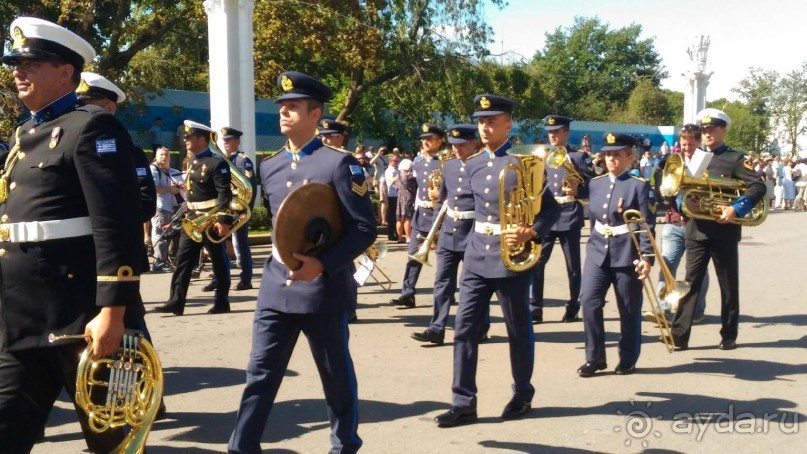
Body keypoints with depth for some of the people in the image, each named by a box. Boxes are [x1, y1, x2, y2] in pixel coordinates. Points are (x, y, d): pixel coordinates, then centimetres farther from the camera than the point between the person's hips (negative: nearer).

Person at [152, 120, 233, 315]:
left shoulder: (217, 163, -11)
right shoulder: (193, 163, 15)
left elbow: (225, 194, -17)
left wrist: (224, 220, -24)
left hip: (211, 222, -8)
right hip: (191, 221, 8)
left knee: (219, 262, 3)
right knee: (182, 261, 2)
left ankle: (222, 302, 11)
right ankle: (176, 302, 3)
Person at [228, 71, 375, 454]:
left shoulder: (339, 164, -8)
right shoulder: (269, 167, 10)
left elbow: (365, 228, -11)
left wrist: (322, 264, -20)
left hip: (324, 290, -5)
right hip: (276, 289, 5)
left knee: (336, 377, 11)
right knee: (260, 375, 5)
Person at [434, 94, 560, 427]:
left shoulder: (523, 162, -8)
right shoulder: (472, 165, 9)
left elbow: (552, 208, -5)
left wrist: (530, 233, -21)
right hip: (476, 257, 5)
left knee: (518, 331, 8)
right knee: (464, 327, 1)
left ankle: (523, 395, 27)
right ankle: (463, 403, 8)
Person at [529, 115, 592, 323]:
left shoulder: (579, 157, 0)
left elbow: (591, 188, -4)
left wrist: (577, 191, -23)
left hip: (570, 216, -3)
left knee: (573, 266, 7)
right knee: (535, 262, -4)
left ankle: (573, 308, 20)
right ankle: (535, 308, 3)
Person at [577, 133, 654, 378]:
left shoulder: (639, 185, -5)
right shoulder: (595, 183, 9)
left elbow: (647, 224, -10)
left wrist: (647, 257, -17)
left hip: (628, 255, -4)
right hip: (597, 252, 4)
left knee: (629, 309, 6)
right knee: (589, 302, -7)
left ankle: (628, 359, 21)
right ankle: (595, 357, 5)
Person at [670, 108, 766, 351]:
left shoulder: (735, 159, -1)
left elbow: (759, 187, -12)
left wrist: (736, 209, -25)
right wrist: (684, 202, -11)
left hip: (724, 231, -3)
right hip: (696, 230, 3)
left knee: (728, 284, 7)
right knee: (690, 282, 1)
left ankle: (728, 336, 19)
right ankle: (680, 335, 1)